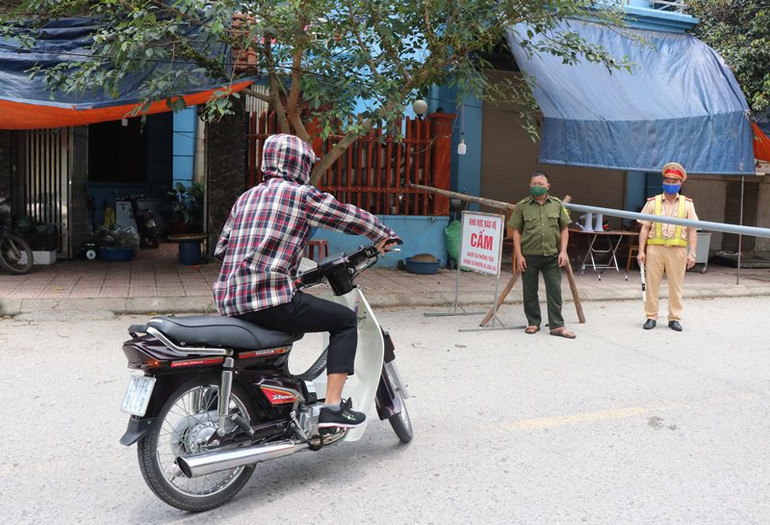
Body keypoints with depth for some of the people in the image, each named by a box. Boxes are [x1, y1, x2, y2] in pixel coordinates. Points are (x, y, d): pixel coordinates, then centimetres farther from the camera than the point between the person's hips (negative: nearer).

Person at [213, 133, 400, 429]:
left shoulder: (246, 198, 19)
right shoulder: (300, 194, -1)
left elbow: (221, 248, 22)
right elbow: (349, 217, 5)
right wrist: (384, 236, 21)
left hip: (229, 302, 8)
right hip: (270, 298, -8)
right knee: (345, 320, 3)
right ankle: (332, 408, -4)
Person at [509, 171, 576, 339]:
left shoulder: (557, 204, 7)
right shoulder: (522, 206, 0)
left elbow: (564, 229, 9)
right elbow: (516, 231, 0)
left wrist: (563, 251, -1)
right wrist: (519, 255, -7)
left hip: (552, 256, 1)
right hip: (529, 256, -1)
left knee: (555, 291, 2)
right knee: (530, 292, 8)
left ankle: (557, 325, 8)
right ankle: (533, 323, 21)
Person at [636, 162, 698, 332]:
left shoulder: (687, 204, 9)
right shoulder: (653, 202, 7)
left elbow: (692, 230, 5)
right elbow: (645, 227, 4)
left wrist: (691, 253, -4)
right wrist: (641, 251, -3)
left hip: (677, 249, 0)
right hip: (655, 248, 0)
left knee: (676, 285, 5)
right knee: (651, 283, 2)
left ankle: (674, 318, 16)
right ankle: (651, 317, 13)